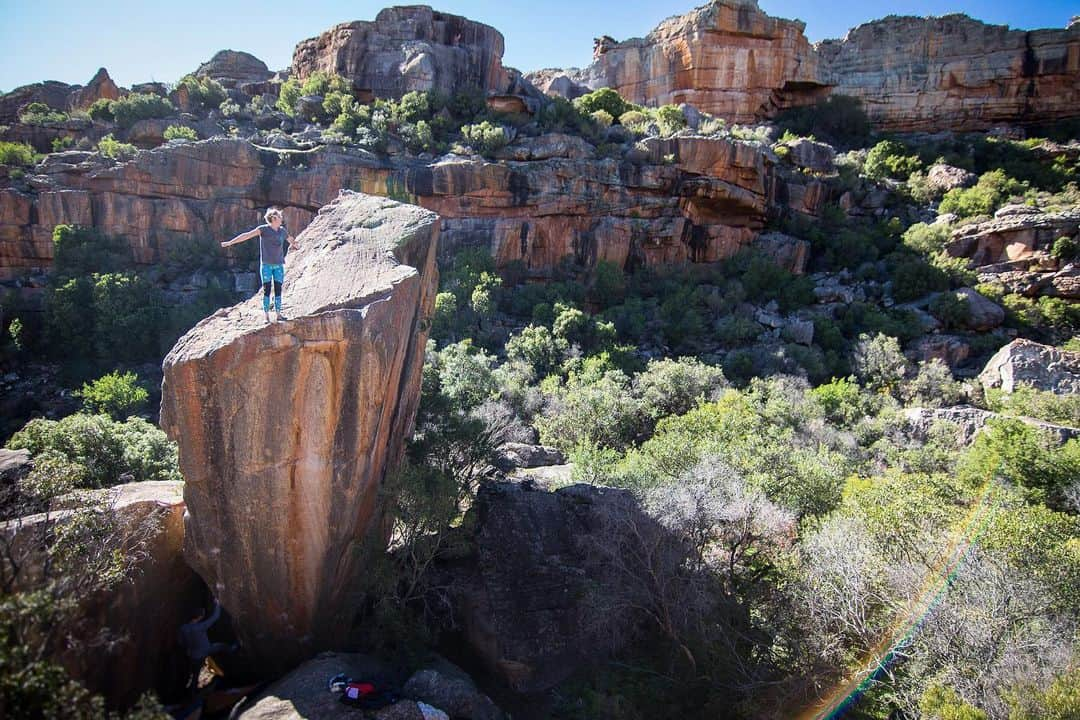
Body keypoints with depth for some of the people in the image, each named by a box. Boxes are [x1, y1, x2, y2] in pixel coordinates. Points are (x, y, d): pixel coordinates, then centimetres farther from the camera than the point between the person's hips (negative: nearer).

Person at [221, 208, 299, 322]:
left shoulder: (282, 231, 9)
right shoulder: (263, 229, -5)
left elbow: (291, 240, 31)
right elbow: (247, 235, -11)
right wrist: (230, 242, -16)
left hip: (279, 265, 4)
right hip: (266, 265, -4)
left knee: (278, 289, 4)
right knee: (266, 289, -1)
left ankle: (278, 314, 11)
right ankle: (266, 315, 3)